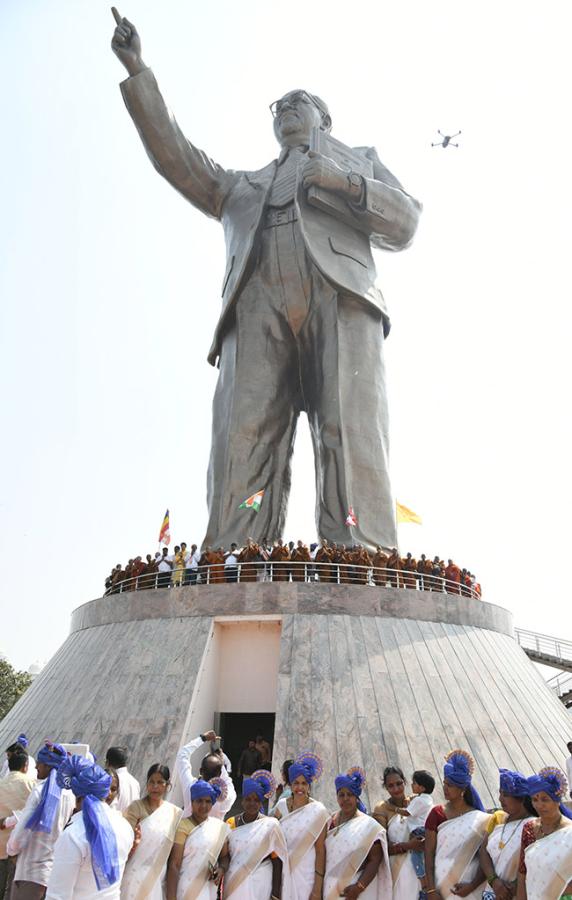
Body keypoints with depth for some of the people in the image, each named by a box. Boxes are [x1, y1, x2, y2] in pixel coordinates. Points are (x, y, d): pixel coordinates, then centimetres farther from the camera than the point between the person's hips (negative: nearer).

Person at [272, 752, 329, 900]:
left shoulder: (317, 810, -10)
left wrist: (318, 887, -11)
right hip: (283, 870, 3)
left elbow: (320, 850, -9)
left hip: (306, 872, -3)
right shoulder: (281, 806, 0)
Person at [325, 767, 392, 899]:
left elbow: (375, 861, -13)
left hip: (354, 889, -4)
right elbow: (324, 855, 10)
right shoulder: (331, 822, 3)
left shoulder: (368, 825, -10)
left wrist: (359, 887, -21)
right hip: (331, 888, 4)